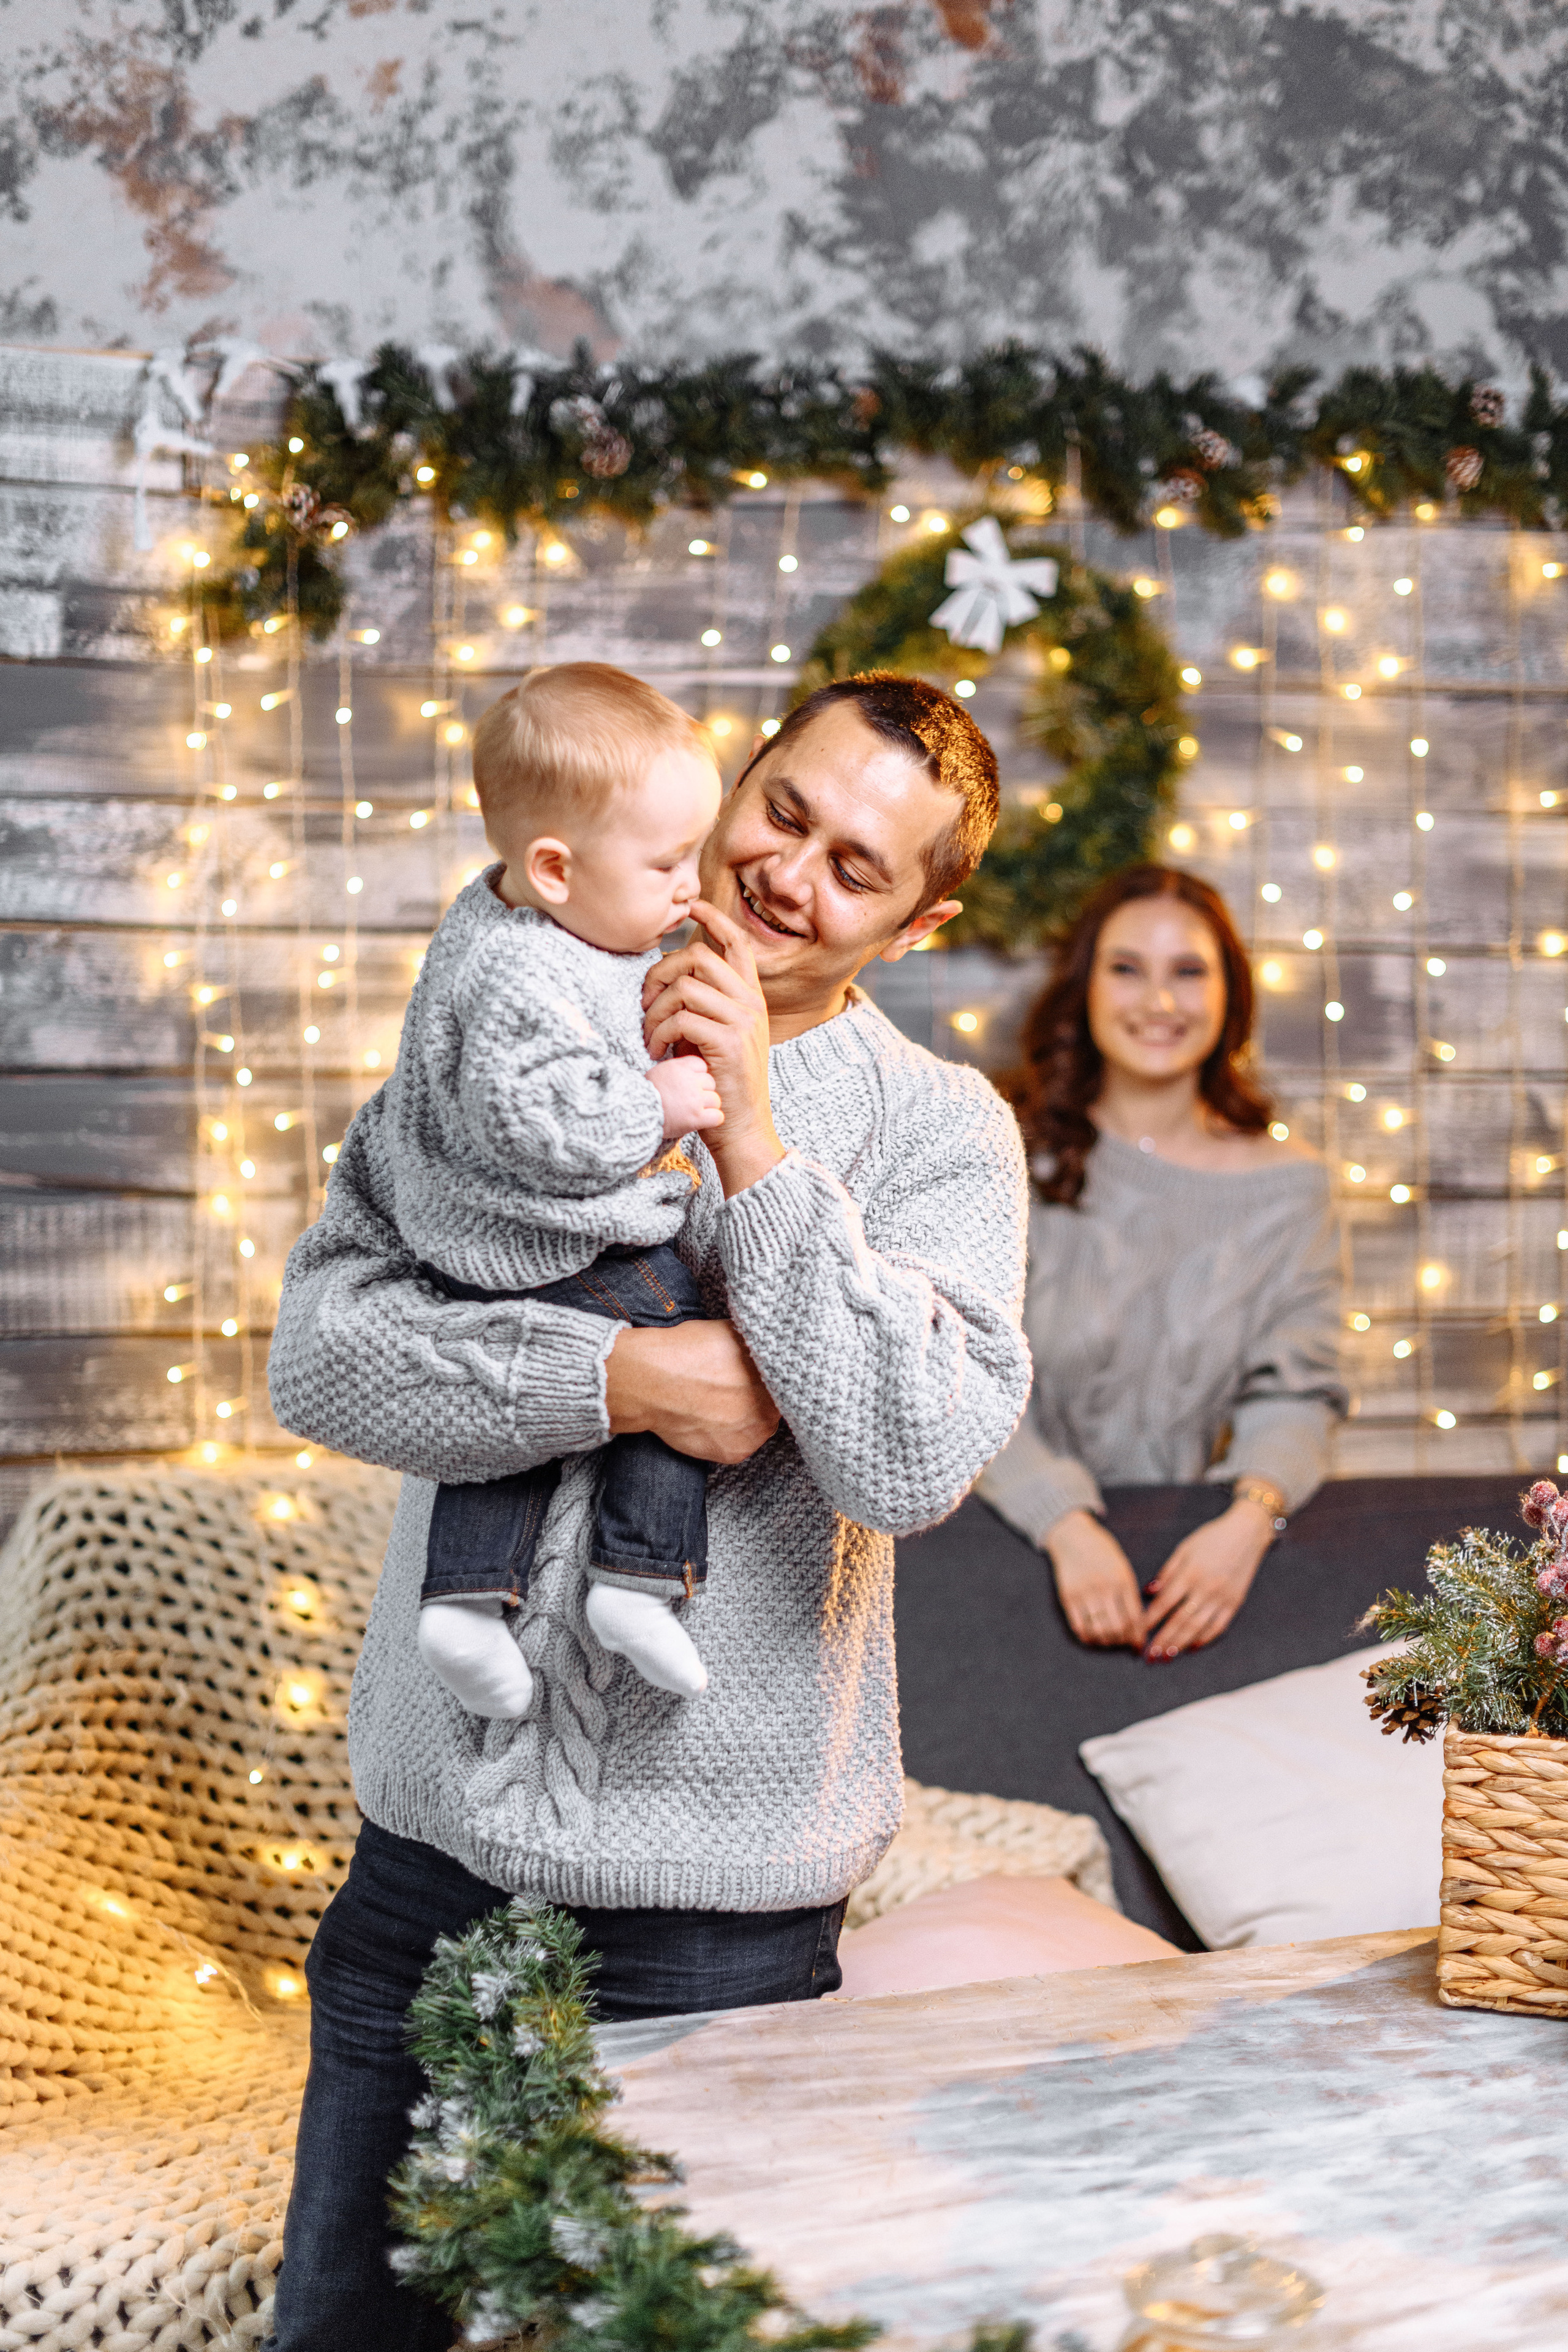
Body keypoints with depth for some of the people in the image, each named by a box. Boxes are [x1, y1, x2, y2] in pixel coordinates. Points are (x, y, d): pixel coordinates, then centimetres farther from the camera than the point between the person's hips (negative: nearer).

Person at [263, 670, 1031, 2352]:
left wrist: (748, 1129, -17)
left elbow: (911, 1463, -17)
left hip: (718, 1896, -2)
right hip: (440, 1837, 2)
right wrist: (624, 1378, -18)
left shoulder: (940, 1129, -3)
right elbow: (320, 1351, -6)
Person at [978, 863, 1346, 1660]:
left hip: (1199, 1538, 2)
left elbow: (1293, 1395, 2)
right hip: (1027, 1534, -2)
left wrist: (1251, 1518, -20)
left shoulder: (1289, 1186, 6)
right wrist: (1069, 1529, -24)